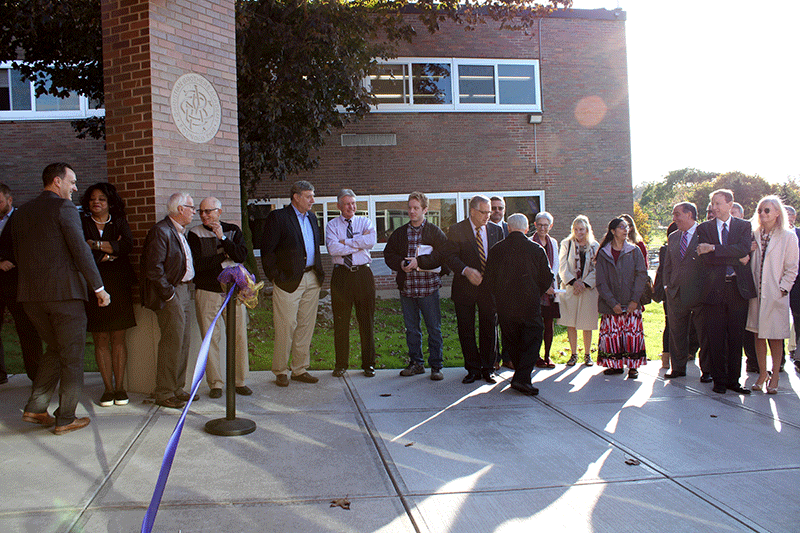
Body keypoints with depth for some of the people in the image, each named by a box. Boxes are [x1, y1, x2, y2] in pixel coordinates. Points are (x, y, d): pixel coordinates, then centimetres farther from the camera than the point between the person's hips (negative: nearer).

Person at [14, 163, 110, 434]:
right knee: (72, 356, 3)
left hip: (30, 295, 7)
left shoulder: (21, 212, 14)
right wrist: (99, 288, -9)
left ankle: (35, 408, 16)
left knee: (54, 350, 21)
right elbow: (80, 250, -13)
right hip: (64, 291, -7)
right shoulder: (64, 207, -8)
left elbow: (18, 256, 16)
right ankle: (65, 419, 8)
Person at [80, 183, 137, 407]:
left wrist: (97, 245, -11)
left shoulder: (119, 223, 10)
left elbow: (128, 245, -8)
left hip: (118, 286, 0)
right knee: (100, 340, 0)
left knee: (118, 339, 1)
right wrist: (110, 252, -6)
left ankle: (120, 386, 8)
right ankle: (108, 387, 8)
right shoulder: (82, 224, 7)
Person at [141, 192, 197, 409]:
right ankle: (164, 393, 4)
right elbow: (152, 267, -20)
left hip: (183, 291, 10)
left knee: (183, 343, 12)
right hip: (170, 295, -9)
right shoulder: (161, 231, -14)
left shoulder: (180, 232, 16)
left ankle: (177, 389, 22)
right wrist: (168, 293, -16)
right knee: (172, 342, -6)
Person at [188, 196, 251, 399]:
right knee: (211, 339, -1)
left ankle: (239, 381, 12)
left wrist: (222, 238, -14)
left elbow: (241, 256, -5)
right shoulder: (195, 234, 3)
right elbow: (197, 264, -9)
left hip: (233, 291, 2)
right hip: (207, 292, -1)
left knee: (239, 336, 1)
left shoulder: (233, 231, 9)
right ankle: (215, 384, 9)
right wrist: (224, 256, -5)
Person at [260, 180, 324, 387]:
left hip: (311, 279, 7)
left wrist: (319, 273, 12)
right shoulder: (278, 217, -5)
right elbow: (267, 250, -8)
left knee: (306, 326, 9)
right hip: (289, 281, -6)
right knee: (286, 327, -3)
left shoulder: (311, 217, 16)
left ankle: (300, 369, 19)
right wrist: (275, 276, -11)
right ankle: (280, 371, 9)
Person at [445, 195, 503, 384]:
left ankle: (488, 369, 20)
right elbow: (450, 256, -10)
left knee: (489, 329, 7)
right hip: (465, 288, -2)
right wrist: (466, 270, -25)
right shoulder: (456, 230, -3)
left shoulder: (496, 230, 7)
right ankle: (473, 370, 16)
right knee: (466, 331, 4)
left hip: (489, 288, 2)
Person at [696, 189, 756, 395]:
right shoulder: (704, 228, 6)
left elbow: (744, 249, -11)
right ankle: (719, 380, 14)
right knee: (715, 339, 2)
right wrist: (737, 258, -10)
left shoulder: (744, 226, 8)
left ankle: (733, 380, 16)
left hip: (738, 288, 1)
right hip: (714, 289, 0)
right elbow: (706, 258, -7)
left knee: (736, 338, 6)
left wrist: (714, 248, -17)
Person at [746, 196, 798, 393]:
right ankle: (762, 373, 20)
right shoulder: (753, 235, 7)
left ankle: (775, 376, 15)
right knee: (758, 335, 9)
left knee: (775, 336, 3)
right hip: (756, 293, 4)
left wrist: (782, 289, -10)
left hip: (775, 294, -4)